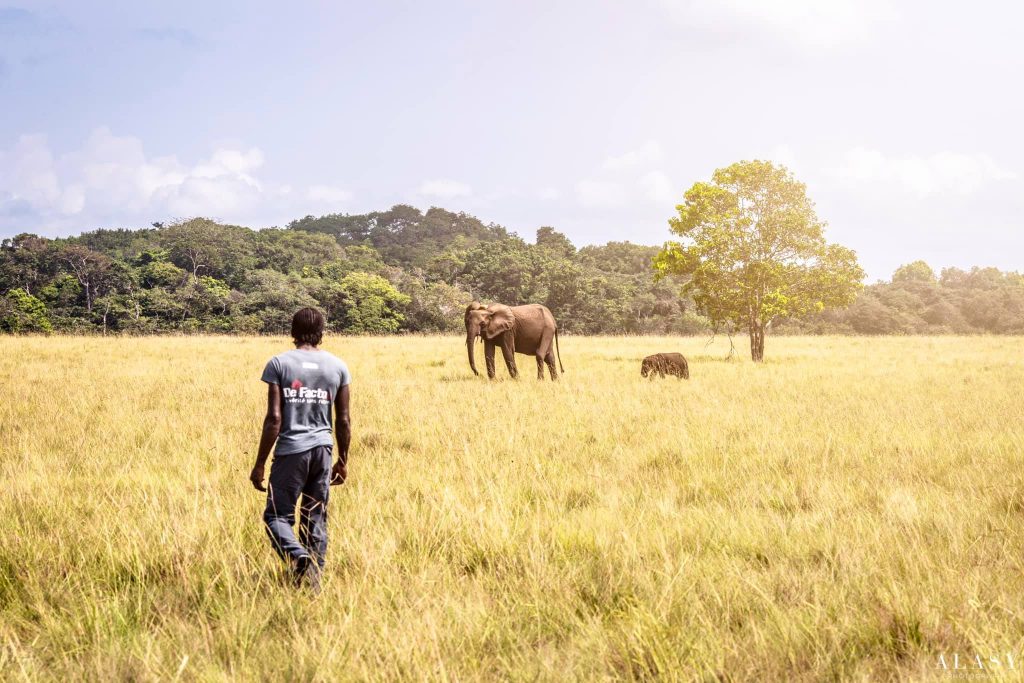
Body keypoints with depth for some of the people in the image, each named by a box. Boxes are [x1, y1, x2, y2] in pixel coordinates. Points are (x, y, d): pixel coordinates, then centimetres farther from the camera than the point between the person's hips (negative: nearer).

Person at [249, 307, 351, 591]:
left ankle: (299, 557, -23)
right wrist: (343, 461, 19)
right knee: (316, 520, 11)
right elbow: (343, 421, 8)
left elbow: (274, 418, -9)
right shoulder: (338, 366, 6)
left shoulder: (279, 363, -4)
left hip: (290, 451, -3)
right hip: (322, 450, 4)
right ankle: (314, 581, 11)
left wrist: (259, 464, -4)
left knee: (277, 515, 4)